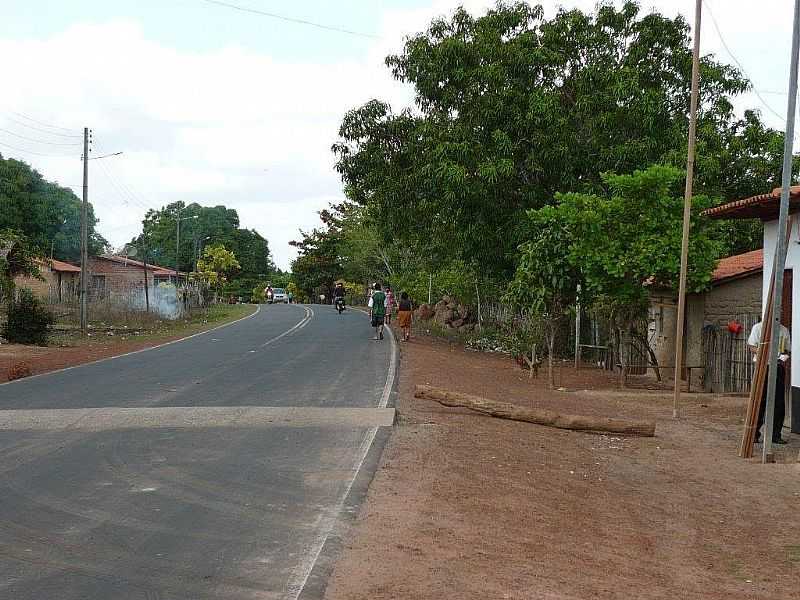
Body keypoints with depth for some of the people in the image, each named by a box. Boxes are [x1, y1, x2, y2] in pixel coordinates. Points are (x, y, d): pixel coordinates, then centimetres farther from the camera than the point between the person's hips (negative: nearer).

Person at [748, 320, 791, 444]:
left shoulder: (784, 330, 15)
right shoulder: (758, 328, 6)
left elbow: (786, 350, 19)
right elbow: (752, 347, 2)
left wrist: (784, 359, -2)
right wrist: (764, 354, -15)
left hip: (779, 367, 3)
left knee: (779, 401, 1)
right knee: (760, 400, -5)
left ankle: (776, 435, 8)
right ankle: (755, 433, 3)